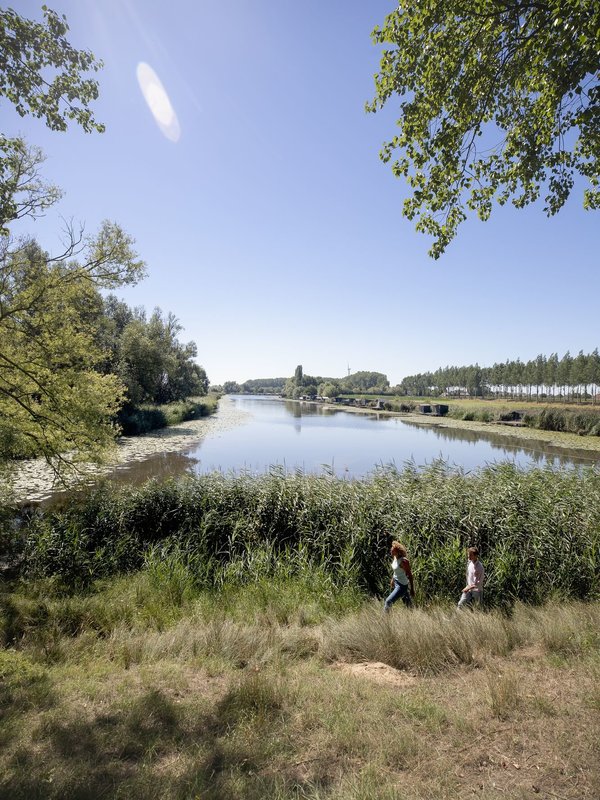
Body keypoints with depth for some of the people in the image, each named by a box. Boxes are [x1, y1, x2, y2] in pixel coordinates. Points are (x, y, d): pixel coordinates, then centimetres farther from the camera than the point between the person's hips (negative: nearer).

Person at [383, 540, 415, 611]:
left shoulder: (403, 561, -27)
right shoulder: (395, 557, -3)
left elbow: (410, 575, -22)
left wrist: (412, 589, -18)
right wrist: (392, 580, 21)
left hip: (402, 585, -8)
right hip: (396, 583, 8)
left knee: (388, 601, -10)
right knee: (408, 604, 21)